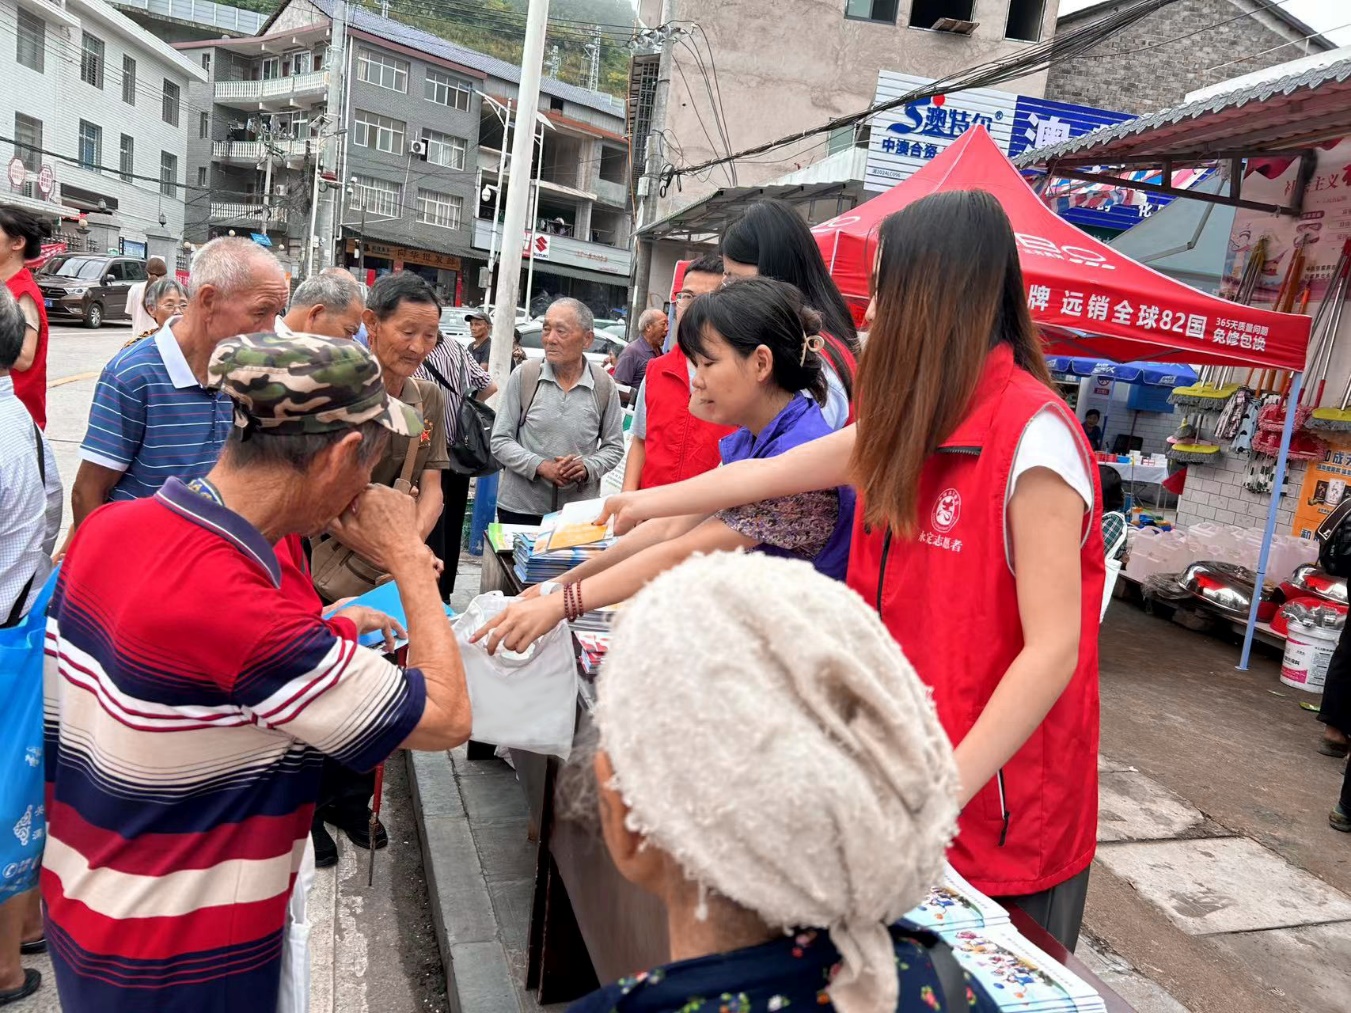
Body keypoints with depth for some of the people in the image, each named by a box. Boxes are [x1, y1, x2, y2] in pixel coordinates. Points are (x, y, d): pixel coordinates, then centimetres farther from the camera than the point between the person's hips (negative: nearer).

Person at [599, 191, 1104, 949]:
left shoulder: (1033, 435, -20)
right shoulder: (912, 426, 4)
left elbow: (1052, 650, -22)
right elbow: (765, 475, 15)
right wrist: (649, 503, 27)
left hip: (1000, 807, -7)